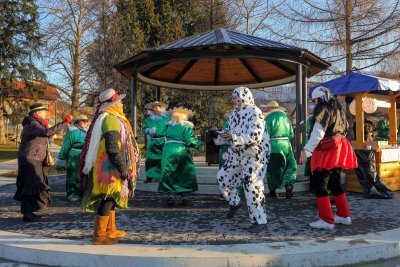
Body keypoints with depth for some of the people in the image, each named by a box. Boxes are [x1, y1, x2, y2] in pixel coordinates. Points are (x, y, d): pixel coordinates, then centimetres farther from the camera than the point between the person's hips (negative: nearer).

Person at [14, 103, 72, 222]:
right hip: (30, 160, -10)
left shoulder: (36, 123, 18)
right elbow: (47, 132, -33)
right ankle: (27, 213, -4)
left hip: (34, 160, 10)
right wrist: (64, 123, -33)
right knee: (33, 186, -9)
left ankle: (28, 212, 26)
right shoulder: (33, 124, -15)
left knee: (29, 187, 16)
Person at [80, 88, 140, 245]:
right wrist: (123, 169, -21)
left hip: (110, 168, 11)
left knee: (111, 199, 18)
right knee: (108, 200, -4)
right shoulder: (111, 119, -16)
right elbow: (112, 148, -24)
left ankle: (111, 230, 30)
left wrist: (123, 167, 21)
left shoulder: (113, 118, 17)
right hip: (110, 169, -11)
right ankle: (99, 235, 5)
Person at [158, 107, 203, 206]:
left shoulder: (169, 125, 13)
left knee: (169, 174, 10)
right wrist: (199, 143, 3)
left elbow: (166, 138, 14)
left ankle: (170, 195, 0)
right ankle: (184, 196, 10)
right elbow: (190, 140, -11)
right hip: (181, 151, -3)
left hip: (168, 152, 3)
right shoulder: (186, 126, -2)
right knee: (185, 174, 11)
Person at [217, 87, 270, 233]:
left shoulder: (255, 112, -16)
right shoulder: (235, 113, 9)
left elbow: (255, 136, -27)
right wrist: (222, 135, -5)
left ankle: (259, 220, 4)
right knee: (223, 177, 10)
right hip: (237, 154, 9)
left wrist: (233, 137, -30)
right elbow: (230, 132, 17)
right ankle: (234, 203, 34)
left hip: (254, 155, -8)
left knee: (252, 186, -10)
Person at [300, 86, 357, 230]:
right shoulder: (337, 109, 17)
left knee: (320, 185, -6)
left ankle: (326, 220, -5)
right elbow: (345, 128, 20)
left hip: (327, 151, -10)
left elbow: (317, 133, -20)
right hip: (338, 150, 10)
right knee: (335, 183, 18)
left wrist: (306, 151, -23)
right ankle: (344, 215, 26)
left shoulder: (324, 110, -11)